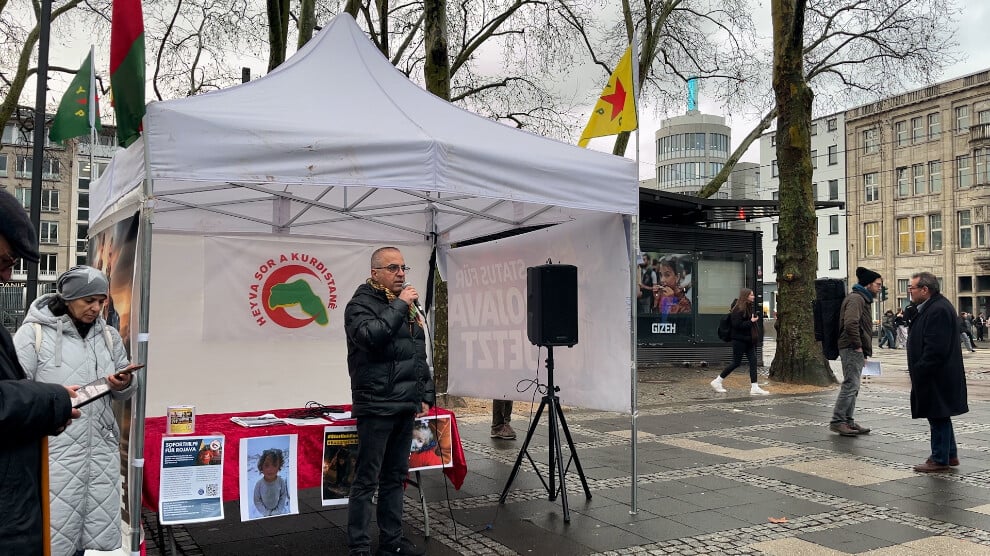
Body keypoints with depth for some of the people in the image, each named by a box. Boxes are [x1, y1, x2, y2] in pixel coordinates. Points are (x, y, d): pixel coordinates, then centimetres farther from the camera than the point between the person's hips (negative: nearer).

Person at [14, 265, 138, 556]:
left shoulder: (109, 336, 11)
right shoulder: (33, 332, -2)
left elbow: (124, 392, 16)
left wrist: (123, 385, -6)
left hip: (102, 450, 4)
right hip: (53, 453, -4)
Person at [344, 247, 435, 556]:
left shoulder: (408, 306, 16)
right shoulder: (361, 304, -6)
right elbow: (370, 336, -27)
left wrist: (425, 395, 15)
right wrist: (399, 306, -19)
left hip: (405, 407, 7)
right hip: (376, 407, -7)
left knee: (395, 477, 13)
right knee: (367, 480, -2)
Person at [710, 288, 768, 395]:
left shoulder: (749, 307, 12)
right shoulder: (738, 309, -16)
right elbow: (737, 325, -22)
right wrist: (751, 321, -22)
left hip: (748, 340, 9)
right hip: (739, 340, -9)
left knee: (753, 362, 2)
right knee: (736, 362, -2)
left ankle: (754, 387, 3)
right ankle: (717, 381, 11)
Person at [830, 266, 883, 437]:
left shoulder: (862, 299, 21)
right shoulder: (855, 298, -12)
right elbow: (850, 324, -27)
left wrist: (863, 351, 18)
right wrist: (858, 345, -19)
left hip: (856, 350, 11)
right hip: (852, 349, -11)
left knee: (852, 387, 13)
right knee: (850, 385, -10)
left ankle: (848, 421, 18)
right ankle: (837, 421, -7)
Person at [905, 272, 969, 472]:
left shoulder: (938, 310, -21)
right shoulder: (930, 307, 13)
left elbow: (936, 348, -26)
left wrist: (918, 371, -20)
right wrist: (916, 370, 15)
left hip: (937, 377, -11)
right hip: (934, 375, 11)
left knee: (938, 417, -1)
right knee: (940, 417, 19)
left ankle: (940, 460, 7)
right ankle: (950, 455, 30)